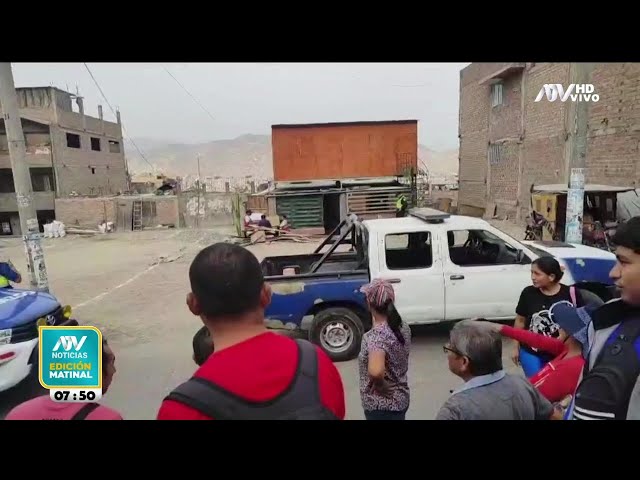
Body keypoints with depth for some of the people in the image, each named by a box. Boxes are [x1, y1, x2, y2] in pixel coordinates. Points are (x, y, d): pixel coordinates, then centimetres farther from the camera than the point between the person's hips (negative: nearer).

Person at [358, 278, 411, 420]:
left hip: (381, 405, -8)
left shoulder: (375, 335, -28)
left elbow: (375, 371, -45)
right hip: (400, 398, 8)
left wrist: (381, 385, -24)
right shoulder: (403, 327, -4)